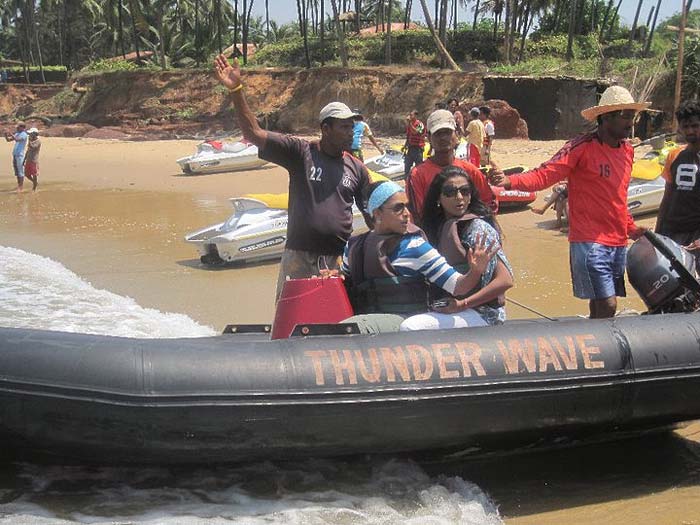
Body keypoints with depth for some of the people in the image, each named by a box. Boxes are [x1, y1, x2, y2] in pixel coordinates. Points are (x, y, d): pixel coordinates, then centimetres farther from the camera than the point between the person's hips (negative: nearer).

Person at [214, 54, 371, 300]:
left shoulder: (357, 168, 7)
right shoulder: (300, 152, -2)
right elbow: (254, 134, -9)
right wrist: (236, 90, -18)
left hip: (340, 260, 3)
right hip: (299, 260, -2)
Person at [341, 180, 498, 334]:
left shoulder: (414, 246, 0)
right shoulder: (354, 245, 14)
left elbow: (457, 286, -4)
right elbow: (345, 285, 33)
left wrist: (476, 271, -23)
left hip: (405, 318, -5)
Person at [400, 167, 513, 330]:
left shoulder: (477, 227, -11)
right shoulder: (440, 226, 10)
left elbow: (505, 280, -16)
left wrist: (462, 304, -16)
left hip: (481, 313, -7)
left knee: (410, 327, -25)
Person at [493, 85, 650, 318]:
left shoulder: (627, 150, 13)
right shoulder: (583, 147, -11)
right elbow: (544, 175, -21)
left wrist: (631, 228, 23)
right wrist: (510, 181, -37)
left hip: (618, 243, 7)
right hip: (590, 242, -7)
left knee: (599, 307, 12)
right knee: (607, 306, -13)